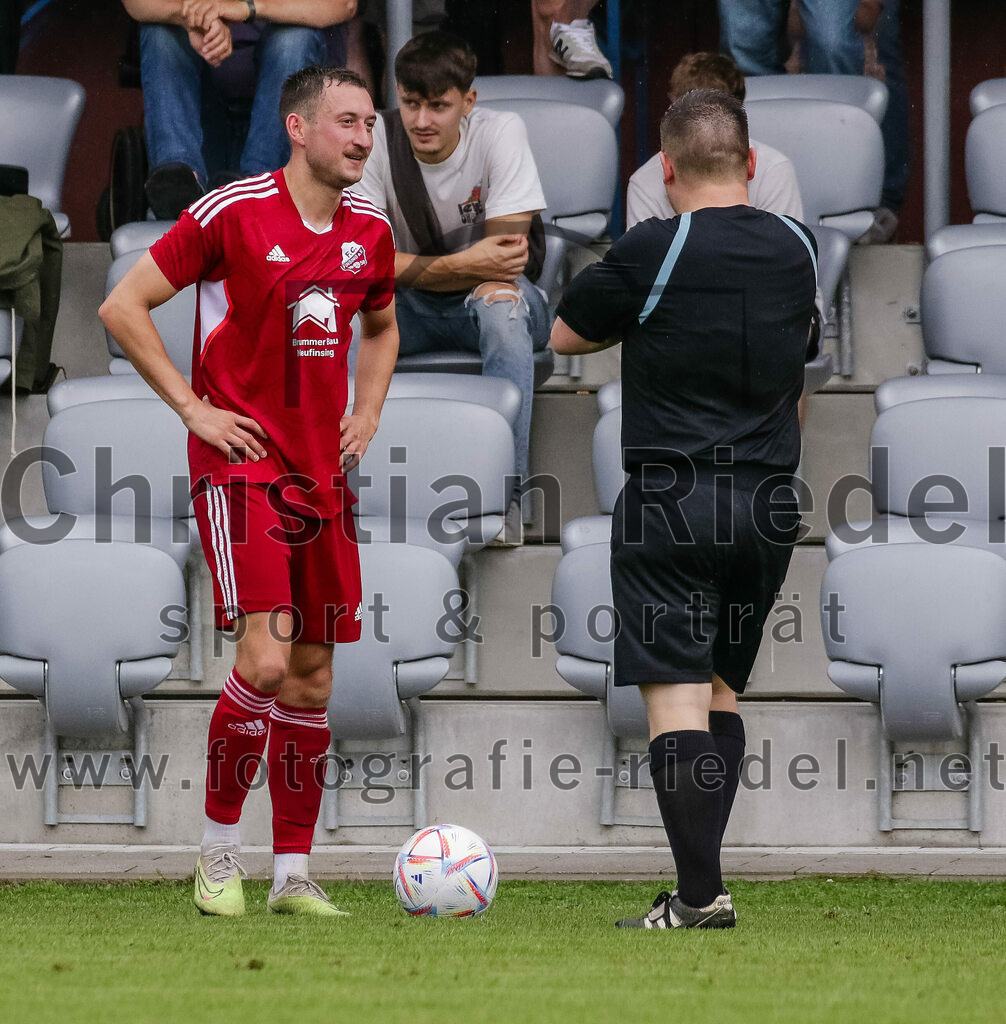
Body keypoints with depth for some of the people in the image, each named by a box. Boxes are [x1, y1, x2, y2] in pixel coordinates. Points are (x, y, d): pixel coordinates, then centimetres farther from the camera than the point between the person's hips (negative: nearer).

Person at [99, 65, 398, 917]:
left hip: (322, 475, 6)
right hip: (242, 462, -6)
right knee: (267, 660, -17)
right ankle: (218, 852, -1)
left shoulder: (370, 231, 9)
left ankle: (294, 874, 13)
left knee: (313, 673, 6)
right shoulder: (232, 214, -10)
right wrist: (194, 408, -9)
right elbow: (123, 308, -6)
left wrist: (367, 415, 13)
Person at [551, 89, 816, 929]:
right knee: (723, 692, 16)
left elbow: (565, 336, 3)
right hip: (769, 504, 6)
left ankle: (701, 895, -13)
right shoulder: (797, 249, 5)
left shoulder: (651, 254, -11)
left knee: (676, 697, -6)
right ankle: (699, 879, 16)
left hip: (670, 503, -6)